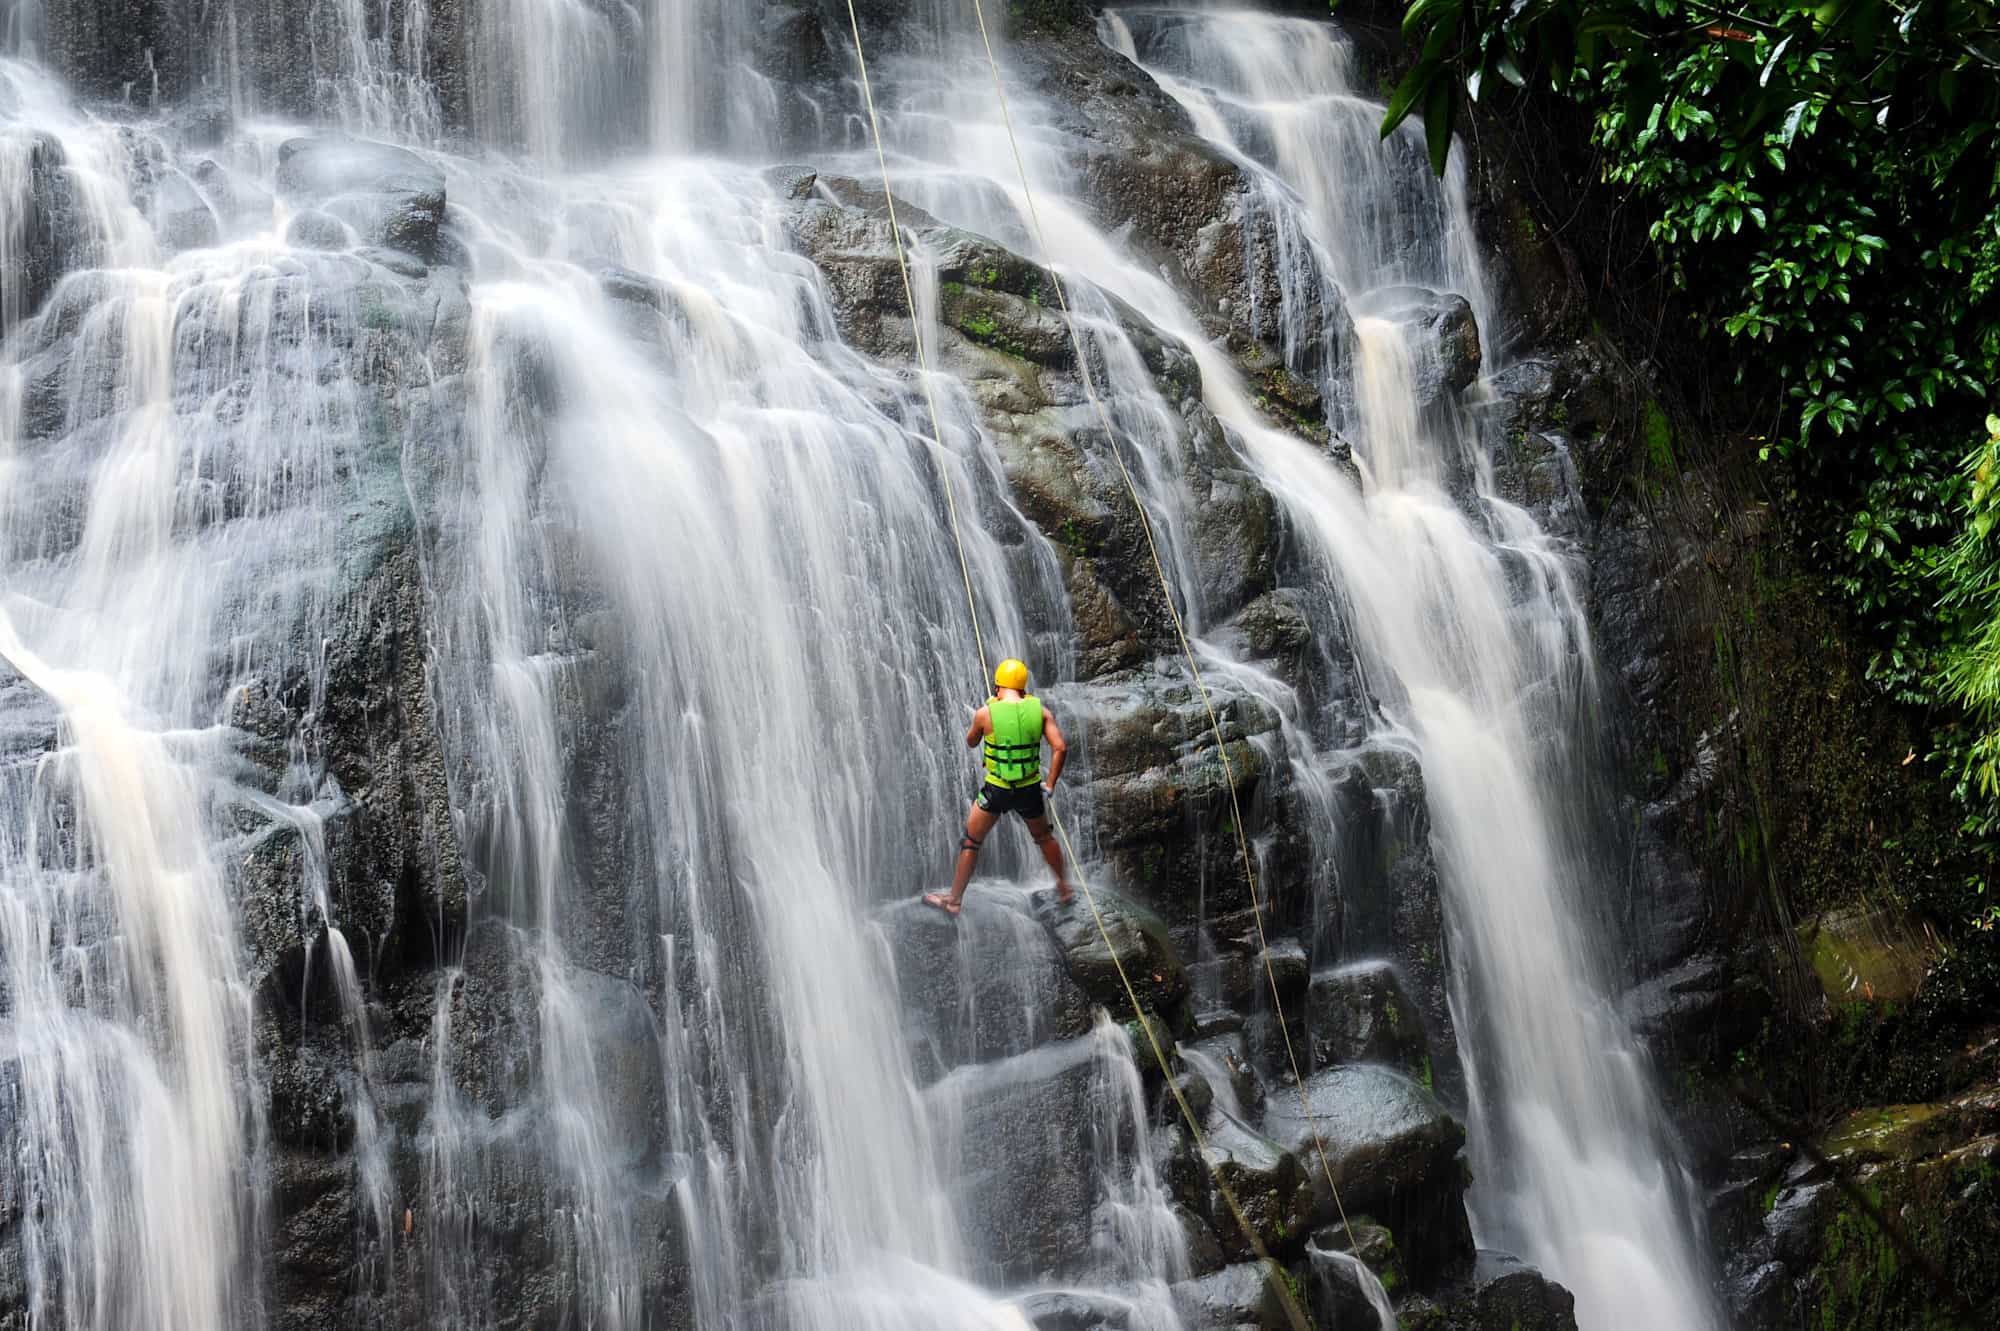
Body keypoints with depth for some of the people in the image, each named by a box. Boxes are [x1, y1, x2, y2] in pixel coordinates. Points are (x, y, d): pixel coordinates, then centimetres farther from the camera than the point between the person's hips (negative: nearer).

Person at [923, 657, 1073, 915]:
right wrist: (1050, 784, -2)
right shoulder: (1039, 710, -6)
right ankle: (1063, 886, 41)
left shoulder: (985, 713, -11)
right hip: (1030, 789, 2)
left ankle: (954, 900, 19)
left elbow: (970, 742, 8)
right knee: (1044, 837, 28)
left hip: (997, 790, -2)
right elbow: (1060, 748, -12)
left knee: (971, 841, 14)